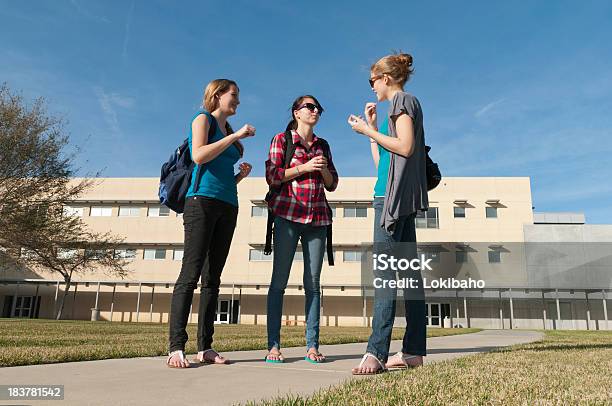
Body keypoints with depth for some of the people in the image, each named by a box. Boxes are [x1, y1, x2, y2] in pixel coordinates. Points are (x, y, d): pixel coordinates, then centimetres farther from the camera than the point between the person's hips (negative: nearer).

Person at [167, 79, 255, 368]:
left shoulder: (227, 131, 26)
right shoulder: (203, 119, 6)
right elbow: (199, 155, -13)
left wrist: (241, 175, 9)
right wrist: (235, 136, -9)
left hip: (227, 206, 8)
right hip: (203, 200, -7)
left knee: (212, 277, 2)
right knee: (191, 273, -13)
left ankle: (205, 348, 3)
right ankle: (176, 348, -13)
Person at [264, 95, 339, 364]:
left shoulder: (323, 145, 20)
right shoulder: (281, 139, 8)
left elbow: (332, 185, 19)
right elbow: (272, 176, -3)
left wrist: (323, 169, 0)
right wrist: (304, 167, -10)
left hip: (317, 217, 4)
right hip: (288, 214, -4)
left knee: (313, 282, 0)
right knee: (279, 280, -4)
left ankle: (312, 346, 3)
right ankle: (273, 346, -1)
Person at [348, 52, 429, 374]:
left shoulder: (403, 100, 1)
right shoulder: (402, 104, 27)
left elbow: (405, 147, -14)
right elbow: (381, 162, 23)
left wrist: (367, 131, -5)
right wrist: (371, 127, 24)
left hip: (396, 194, -10)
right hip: (400, 199, 10)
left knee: (384, 269, -18)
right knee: (408, 269, 5)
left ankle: (376, 351, -22)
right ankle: (413, 350, 8)